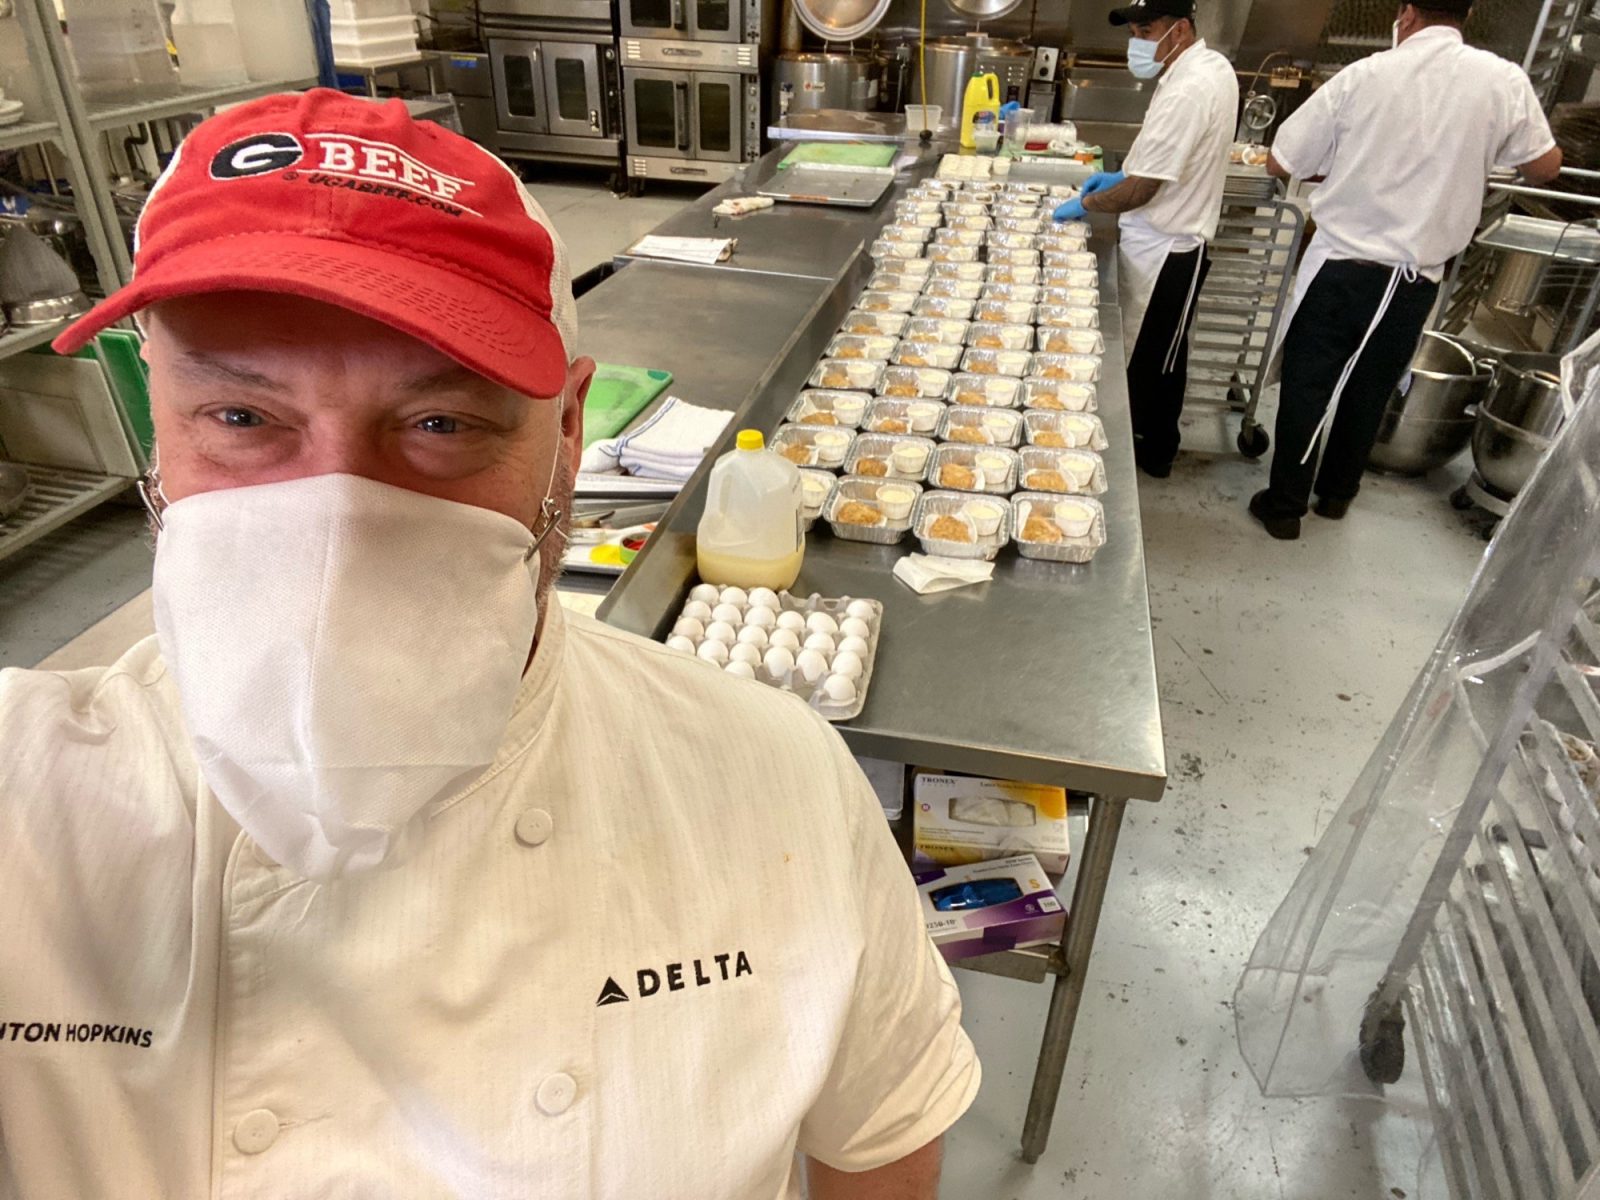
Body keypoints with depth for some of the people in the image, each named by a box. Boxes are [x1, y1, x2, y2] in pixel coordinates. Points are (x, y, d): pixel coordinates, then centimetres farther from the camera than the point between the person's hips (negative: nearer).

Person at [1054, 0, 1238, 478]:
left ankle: (1150, 453, 19)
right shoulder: (1211, 66, 7)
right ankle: (1155, 445, 34)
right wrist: (1123, 173, 10)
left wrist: (1085, 204, -8)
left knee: (1144, 360, 4)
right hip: (1174, 240, 10)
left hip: (1163, 250, -10)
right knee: (1157, 356, 20)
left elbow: (1141, 191, -24)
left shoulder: (1188, 91, -25)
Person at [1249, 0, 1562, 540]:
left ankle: (1284, 506, 16)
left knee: (1305, 388, 9)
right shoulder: (1504, 81, -2)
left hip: (1339, 268, -2)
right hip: (1414, 283, 3)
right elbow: (1545, 167, 12)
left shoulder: (1365, 76, -8)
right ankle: (1337, 492, 36)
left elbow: (1280, 164, -2)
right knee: (1369, 393, 19)